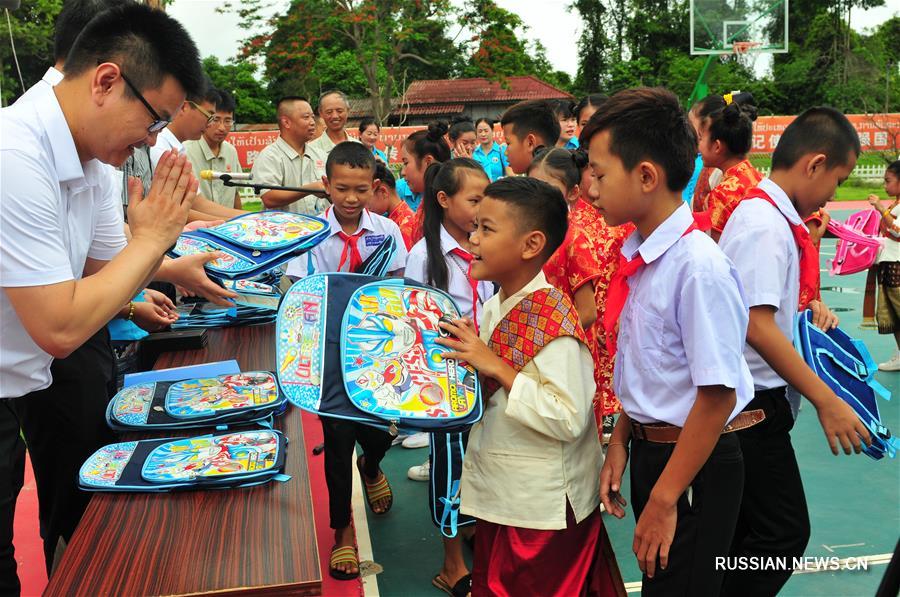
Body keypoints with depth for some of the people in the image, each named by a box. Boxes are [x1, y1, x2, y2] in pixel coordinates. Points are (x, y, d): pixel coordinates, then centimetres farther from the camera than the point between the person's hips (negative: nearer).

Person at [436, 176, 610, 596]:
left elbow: (568, 419, -29)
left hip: (542, 511, -8)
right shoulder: (493, 308, 4)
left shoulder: (553, 321, -23)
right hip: (496, 497, 8)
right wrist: (465, 358, -3)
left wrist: (493, 365, -27)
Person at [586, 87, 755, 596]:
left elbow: (717, 396, -23)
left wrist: (663, 500, -18)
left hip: (694, 468, -8)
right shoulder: (639, 254, 0)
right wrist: (621, 442, 8)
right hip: (651, 449, 8)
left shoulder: (698, 266, -24)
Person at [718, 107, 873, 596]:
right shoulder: (766, 224, -20)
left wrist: (807, 305, 8)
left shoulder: (766, 213, 9)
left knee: (745, 528, 18)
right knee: (785, 532, -2)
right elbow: (758, 327, -26)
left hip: (752, 400, 10)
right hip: (753, 406, -10)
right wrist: (825, 400, -22)